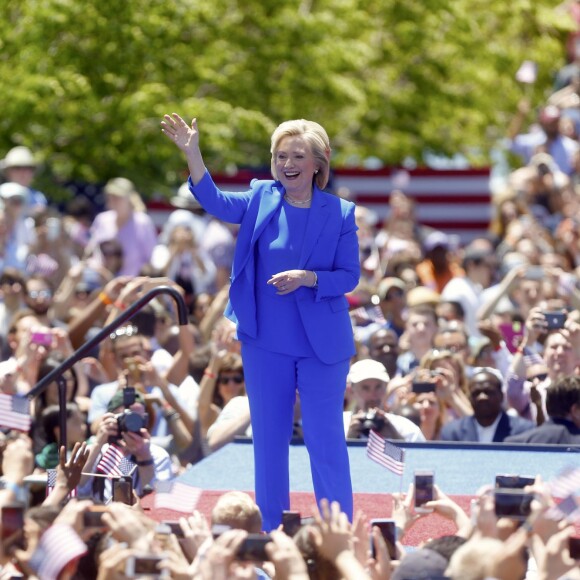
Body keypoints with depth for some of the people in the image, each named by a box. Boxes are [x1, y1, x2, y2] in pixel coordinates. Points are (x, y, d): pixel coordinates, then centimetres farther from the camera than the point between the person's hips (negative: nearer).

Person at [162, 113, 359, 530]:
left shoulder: (340, 214, -5)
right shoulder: (262, 200, 1)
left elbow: (349, 277, -5)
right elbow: (217, 203, -14)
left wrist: (307, 279, -22)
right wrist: (192, 153, -27)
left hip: (321, 346, -3)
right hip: (266, 344, 3)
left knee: (326, 440, -1)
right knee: (269, 438, 10)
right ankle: (271, 531, 21)